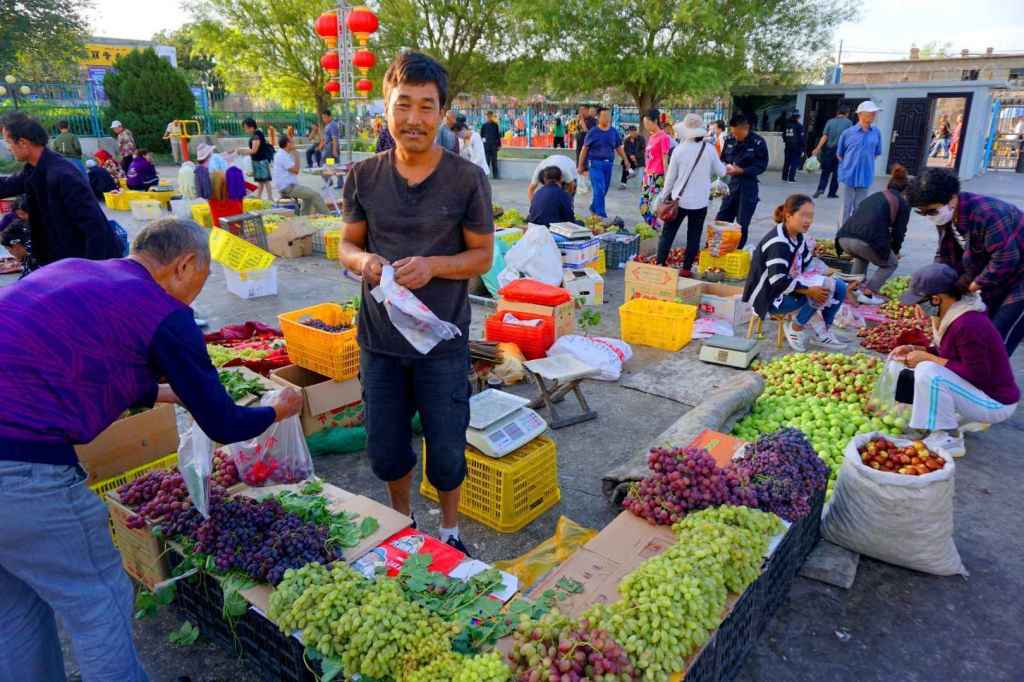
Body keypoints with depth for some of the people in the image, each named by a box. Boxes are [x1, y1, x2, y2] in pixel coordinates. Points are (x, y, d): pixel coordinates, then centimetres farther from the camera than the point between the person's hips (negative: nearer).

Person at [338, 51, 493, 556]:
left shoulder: (468, 179, -8)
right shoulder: (363, 177, -1)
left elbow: (482, 255, -4)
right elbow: (347, 244, 8)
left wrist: (433, 265, -22)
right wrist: (362, 260, -16)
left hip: (443, 341, -2)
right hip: (380, 339, 3)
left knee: (446, 453, 10)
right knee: (384, 451, 15)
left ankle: (450, 529, 38)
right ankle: (402, 520, 45)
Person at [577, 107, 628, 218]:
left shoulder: (614, 132, 8)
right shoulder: (593, 132, -2)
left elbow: (619, 148, 17)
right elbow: (584, 149, 3)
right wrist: (580, 166, 4)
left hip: (608, 164, 4)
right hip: (595, 163, -4)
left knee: (604, 190, 11)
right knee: (599, 189, -13)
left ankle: (594, 208, 33)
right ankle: (601, 214, -13)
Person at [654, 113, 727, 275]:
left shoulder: (679, 150, -8)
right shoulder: (709, 149, -7)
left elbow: (670, 177, -1)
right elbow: (720, 172, 4)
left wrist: (664, 195, 12)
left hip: (679, 199, 0)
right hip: (700, 201, 1)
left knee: (667, 233, 10)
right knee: (694, 236, 9)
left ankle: (659, 264, 9)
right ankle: (686, 268, 10)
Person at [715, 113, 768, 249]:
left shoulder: (758, 142, -12)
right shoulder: (730, 139, 0)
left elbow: (761, 166, -12)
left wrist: (740, 170, -22)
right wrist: (725, 166, -11)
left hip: (748, 186, -4)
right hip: (732, 183, 4)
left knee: (742, 224, 3)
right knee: (721, 220, 9)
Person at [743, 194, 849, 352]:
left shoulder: (799, 238, 7)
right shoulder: (778, 243, -23)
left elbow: (804, 269, 11)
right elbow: (778, 281, -30)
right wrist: (809, 290, -27)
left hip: (791, 287, 10)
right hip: (770, 296, -10)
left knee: (839, 287, 1)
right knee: (820, 293, -26)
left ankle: (824, 333, 9)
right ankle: (795, 329, -6)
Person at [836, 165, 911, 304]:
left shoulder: (874, 196, 32)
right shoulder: (903, 204, 17)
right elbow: (898, 232, 14)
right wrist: (895, 251, 35)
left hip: (844, 237, 6)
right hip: (867, 240, -6)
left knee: (862, 256, 40)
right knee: (891, 263, 23)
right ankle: (867, 293, 7)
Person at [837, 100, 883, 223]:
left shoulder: (876, 133, 2)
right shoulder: (848, 132, -5)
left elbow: (876, 153, 15)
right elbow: (839, 154, 6)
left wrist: (866, 164, 7)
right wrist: (849, 165, 3)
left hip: (865, 177, 3)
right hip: (849, 176, -2)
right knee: (846, 207, 3)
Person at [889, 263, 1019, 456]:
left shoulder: (968, 325, -30)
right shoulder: (951, 313, -1)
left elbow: (977, 375, -28)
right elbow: (947, 353, 14)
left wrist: (928, 358, -24)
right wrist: (915, 350, -2)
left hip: (995, 403, -10)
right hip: (973, 387, 10)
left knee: (927, 371, -33)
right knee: (899, 366, 7)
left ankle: (949, 439, -18)